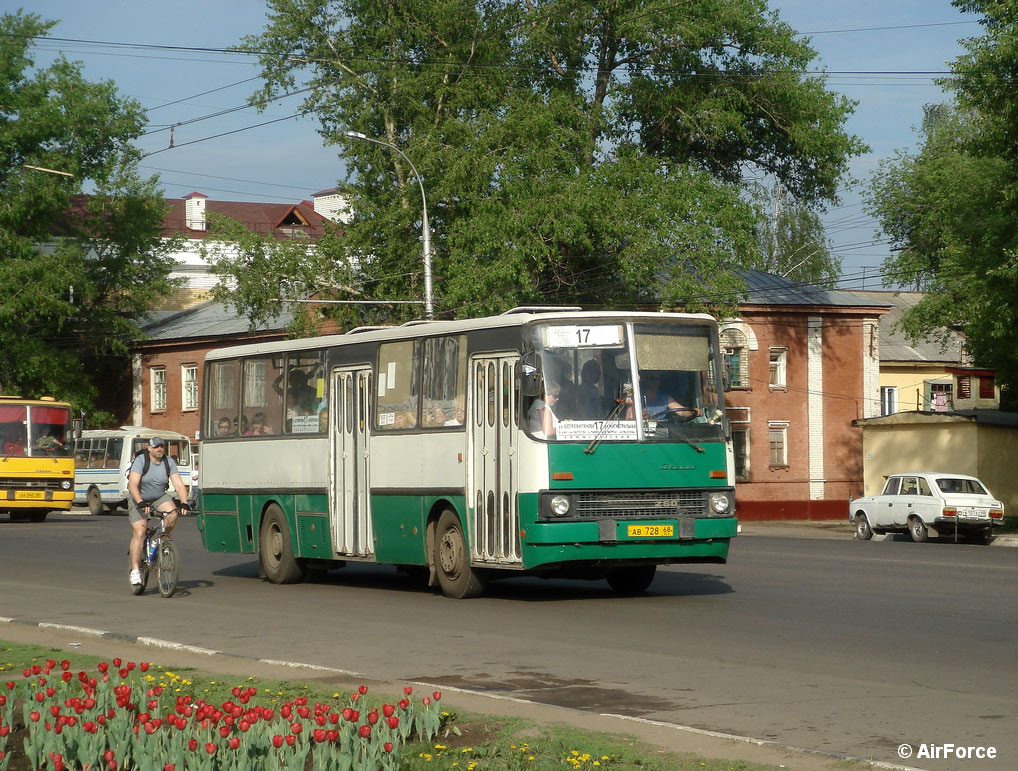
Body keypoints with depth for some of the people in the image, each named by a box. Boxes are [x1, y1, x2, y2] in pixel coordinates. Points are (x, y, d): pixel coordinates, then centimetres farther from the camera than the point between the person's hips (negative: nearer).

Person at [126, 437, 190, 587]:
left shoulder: (169, 462, -7)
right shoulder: (140, 461, -18)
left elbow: (179, 485, -12)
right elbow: (132, 485, -27)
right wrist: (140, 503, -42)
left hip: (159, 498, 3)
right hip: (139, 499, -3)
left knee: (172, 514, -28)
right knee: (139, 531, -16)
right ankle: (135, 570, -15)